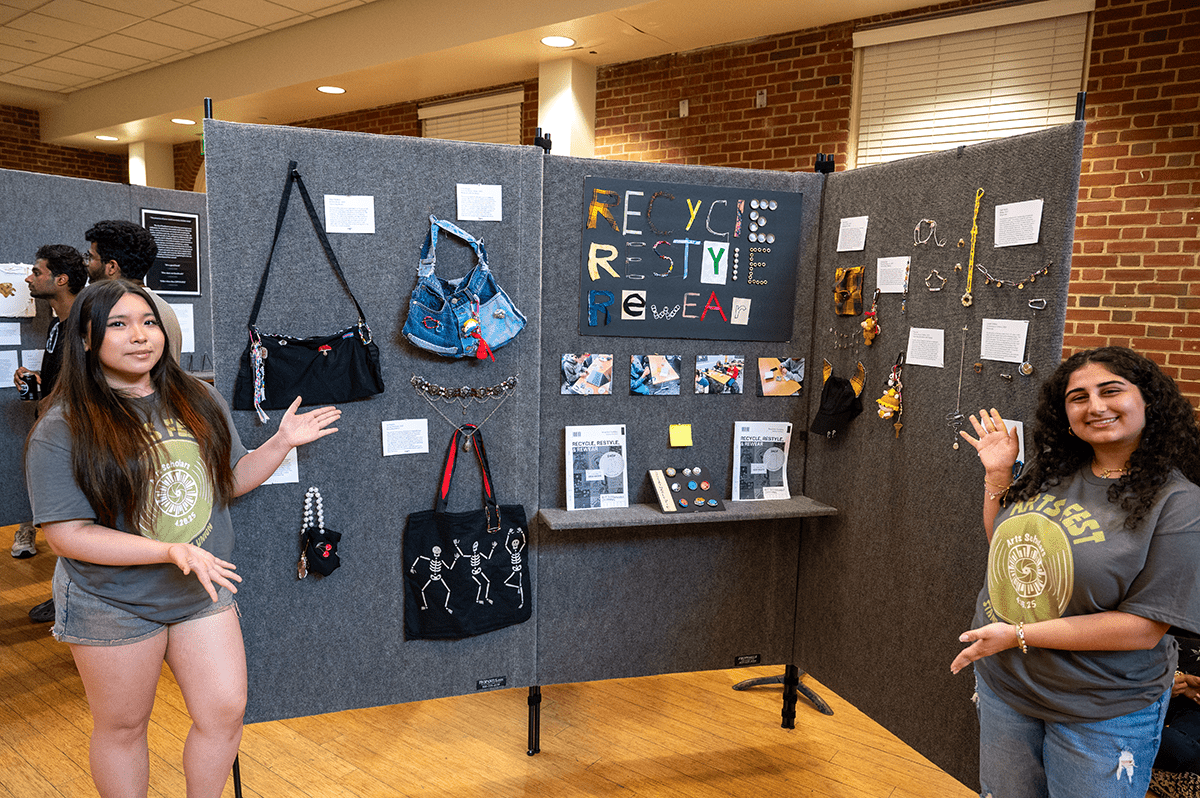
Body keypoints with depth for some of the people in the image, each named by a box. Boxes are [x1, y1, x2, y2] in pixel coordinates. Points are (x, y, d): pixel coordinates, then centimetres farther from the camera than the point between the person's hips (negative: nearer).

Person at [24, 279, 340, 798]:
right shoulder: (63, 429, -14)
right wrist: (172, 550, -27)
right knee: (122, 728, 14)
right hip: (114, 605, -4)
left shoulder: (200, 403, 1)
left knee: (225, 714, 9)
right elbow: (65, 536, -18)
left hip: (205, 594, 4)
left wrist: (282, 443, -3)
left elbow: (230, 479, 12)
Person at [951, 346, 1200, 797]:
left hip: (1102, 713, -5)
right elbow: (1004, 547, 13)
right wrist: (997, 476, 0)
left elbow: (1144, 629, -21)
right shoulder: (1052, 473, -1)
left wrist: (1017, 635, -22)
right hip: (1003, 686, 5)